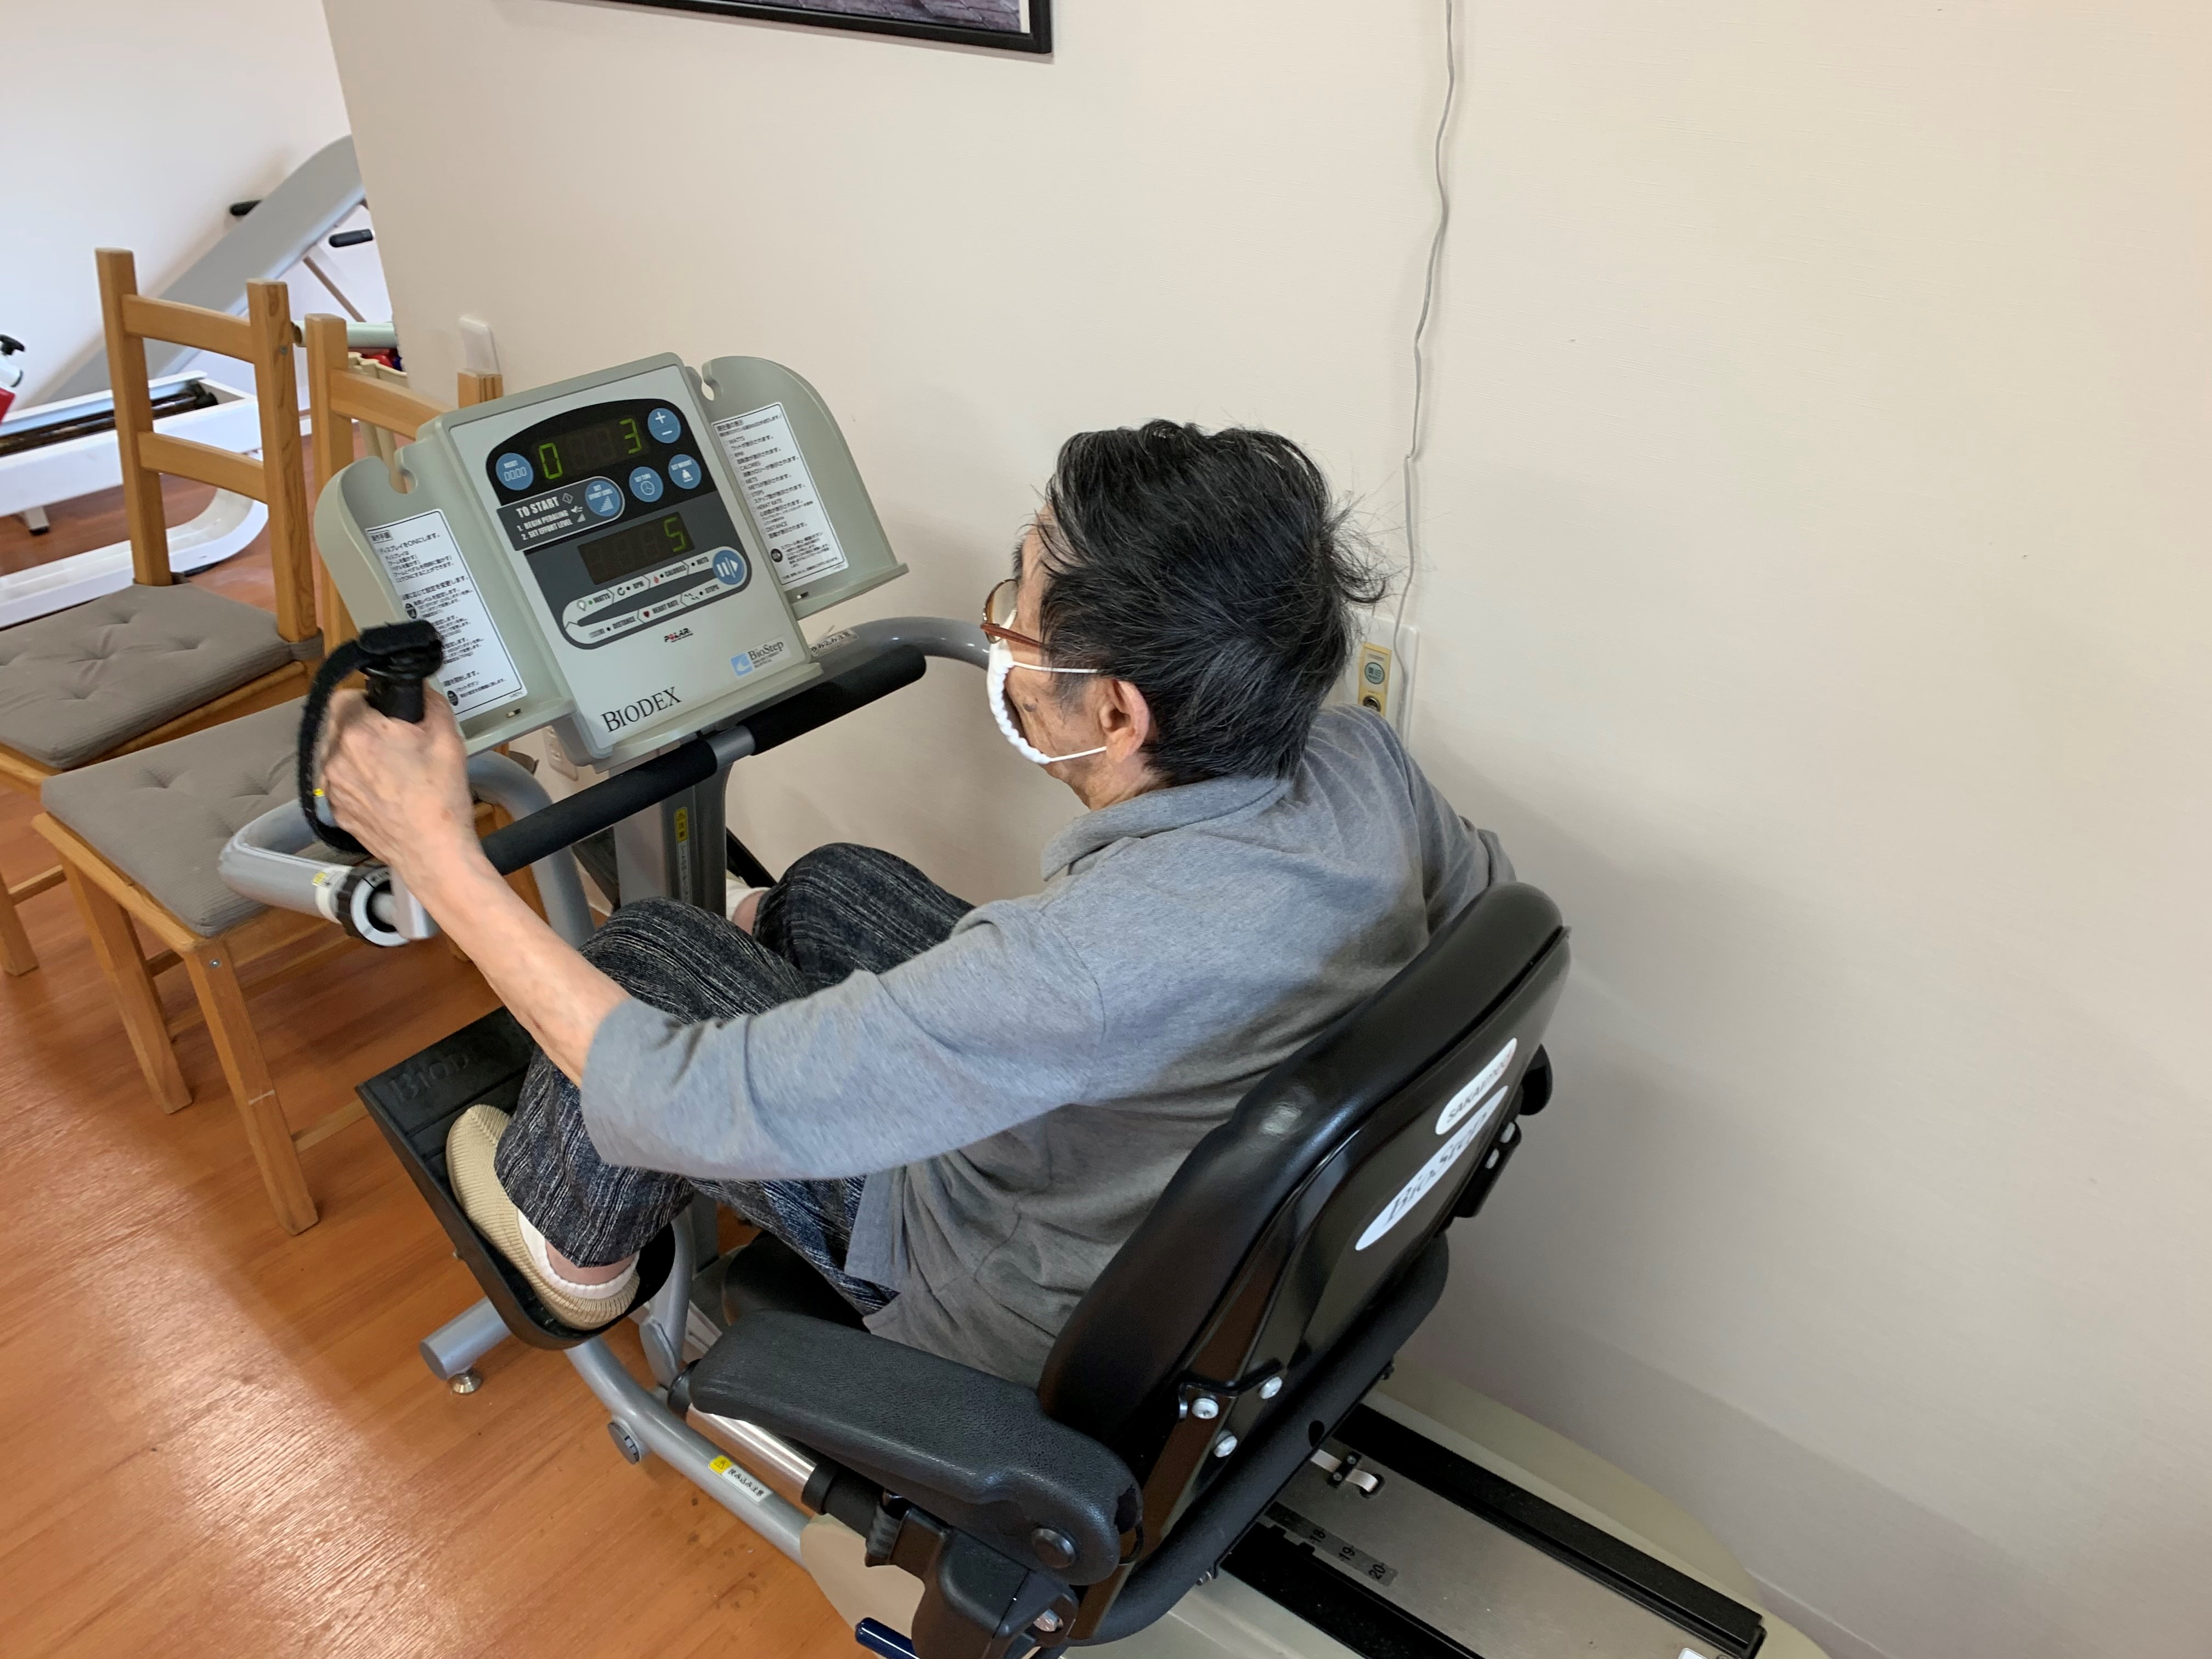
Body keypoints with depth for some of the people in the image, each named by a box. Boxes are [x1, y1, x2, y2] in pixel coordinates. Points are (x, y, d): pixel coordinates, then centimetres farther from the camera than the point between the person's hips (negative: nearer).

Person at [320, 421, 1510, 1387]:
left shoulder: (1095, 961, -43)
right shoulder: (1361, 759, -21)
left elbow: (690, 1107, -35)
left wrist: (437, 854, -27)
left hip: (1040, 1327, -6)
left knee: (647, 952, 3)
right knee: (834, 881, 16)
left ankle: (573, 1248, 32)